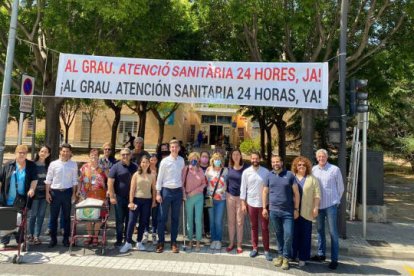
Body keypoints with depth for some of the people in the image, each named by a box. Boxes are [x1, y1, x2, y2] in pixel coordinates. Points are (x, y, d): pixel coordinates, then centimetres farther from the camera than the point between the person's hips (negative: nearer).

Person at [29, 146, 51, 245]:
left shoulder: (48, 166, 7)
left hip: (44, 193, 3)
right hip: (35, 192, -3)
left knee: (41, 215, 4)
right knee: (33, 214, 3)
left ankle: (36, 236, 11)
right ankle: (31, 234, 18)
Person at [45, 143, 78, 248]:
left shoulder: (73, 164, 2)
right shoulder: (53, 164, 1)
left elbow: (74, 180, 4)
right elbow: (48, 179, 3)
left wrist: (74, 193, 0)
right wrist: (47, 193, -2)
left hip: (67, 192, 0)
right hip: (55, 192, 0)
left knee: (67, 216, 8)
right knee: (53, 216, 6)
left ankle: (66, 238, 19)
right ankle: (53, 238, 18)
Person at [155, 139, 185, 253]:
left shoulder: (182, 160, 5)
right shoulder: (165, 161, -4)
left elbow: (183, 176, 11)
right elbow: (160, 177, -3)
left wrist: (183, 190, 8)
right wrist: (158, 193, -6)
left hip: (178, 191, 3)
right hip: (166, 190, -3)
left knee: (175, 218, 9)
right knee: (162, 218, 3)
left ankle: (174, 242, 19)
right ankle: (160, 242, 14)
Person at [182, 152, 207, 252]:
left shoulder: (200, 171, 3)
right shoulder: (185, 169, -1)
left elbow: (204, 184, 4)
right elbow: (182, 182, 0)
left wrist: (195, 191, -8)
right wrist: (184, 193, -9)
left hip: (199, 197, 0)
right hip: (188, 197, 0)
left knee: (198, 220, -1)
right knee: (189, 219, 9)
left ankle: (198, 242, 7)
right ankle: (190, 240, 21)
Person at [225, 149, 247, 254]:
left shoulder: (245, 168, -7)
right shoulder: (229, 168, 4)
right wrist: (226, 193, 10)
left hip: (241, 197, -3)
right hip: (230, 196, 3)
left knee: (239, 222, 3)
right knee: (230, 221, 10)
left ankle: (239, 245, 15)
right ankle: (231, 243, 22)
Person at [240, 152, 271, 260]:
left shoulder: (265, 172, -4)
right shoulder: (246, 172, -2)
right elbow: (243, 188, 1)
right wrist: (243, 203, -2)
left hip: (263, 203, -1)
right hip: (251, 203, 1)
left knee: (264, 228, 5)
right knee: (254, 227, 13)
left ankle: (266, 250, 15)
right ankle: (255, 248, 25)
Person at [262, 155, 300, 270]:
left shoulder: (289, 175, -1)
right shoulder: (269, 176, 6)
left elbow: (296, 193, 0)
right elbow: (265, 192, 11)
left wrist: (296, 209, -3)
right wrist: (264, 208, 5)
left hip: (288, 211, -2)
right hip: (273, 210, 2)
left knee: (288, 235, -3)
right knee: (278, 234, 12)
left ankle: (286, 257, 13)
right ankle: (280, 255, 26)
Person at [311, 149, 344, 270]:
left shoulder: (335, 169, -6)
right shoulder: (313, 169, 2)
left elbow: (340, 187, 2)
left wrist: (336, 201, 7)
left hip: (330, 205, -4)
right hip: (318, 205, 4)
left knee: (333, 232, 0)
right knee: (320, 230, 14)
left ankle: (334, 259, 8)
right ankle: (321, 254, 28)